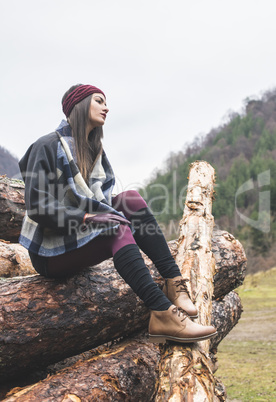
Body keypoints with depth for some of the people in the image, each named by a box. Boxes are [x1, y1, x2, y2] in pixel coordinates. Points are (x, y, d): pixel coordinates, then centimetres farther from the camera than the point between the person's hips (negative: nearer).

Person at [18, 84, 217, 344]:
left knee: (132, 199, -13)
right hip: (50, 252, -7)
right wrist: (88, 218, -25)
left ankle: (174, 283, -22)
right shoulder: (48, 146, -11)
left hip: (82, 240, 7)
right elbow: (38, 208, -18)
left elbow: (101, 200, 10)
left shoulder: (94, 149, 13)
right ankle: (163, 314, -41)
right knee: (117, 227, -31)